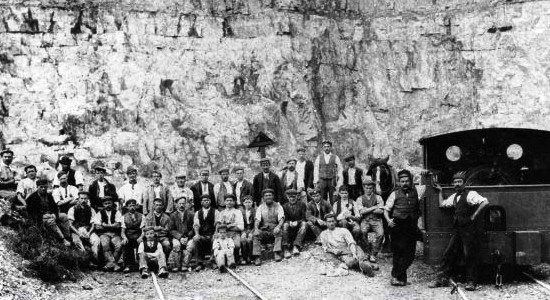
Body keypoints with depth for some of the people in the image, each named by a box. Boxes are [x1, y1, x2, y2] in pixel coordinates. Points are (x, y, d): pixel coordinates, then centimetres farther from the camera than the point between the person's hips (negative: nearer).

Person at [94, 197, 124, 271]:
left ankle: (110, 263, -21)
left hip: (115, 234, 1)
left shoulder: (117, 213, 13)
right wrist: (112, 226, -5)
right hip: (103, 234, -1)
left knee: (119, 245, -30)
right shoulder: (99, 214, 13)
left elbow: (118, 225, -1)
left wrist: (105, 225, -5)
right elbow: (97, 227, 2)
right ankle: (113, 263, -38)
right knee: (105, 244, -35)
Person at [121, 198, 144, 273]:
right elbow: (122, 231, 6)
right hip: (128, 237, 1)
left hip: (138, 237, 0)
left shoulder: (141, 216, 11)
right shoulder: (124, 217, 13)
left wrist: (140, 238, -18)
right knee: (125, 244, -33)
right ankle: (127, 265, -27)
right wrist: (124, 238, -17)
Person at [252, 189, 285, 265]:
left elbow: (281, 219, -6)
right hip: (264, 230, 1)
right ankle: (257, 257, -33)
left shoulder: (278, 207, 8)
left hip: (274, 230, -1)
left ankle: (277, 253, -38)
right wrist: (256, 228, -23)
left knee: (279, 232, -33)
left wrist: (278, 226, -29)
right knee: (256, 235, -28)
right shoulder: (260, 208, 12)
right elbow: (257, 219, -1)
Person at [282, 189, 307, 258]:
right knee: (285, 225, -31)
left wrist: (297, 222, -21)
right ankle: (286, 249, -37)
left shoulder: (302, 204, 3)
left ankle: (296, 246, -41)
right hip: (290, 226, 1)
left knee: (304, 224, -33)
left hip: (299, 224, -1)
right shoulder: (285, 206, 7)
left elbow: (304, 218, -2)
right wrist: (290, 222, -19)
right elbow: (285, 219, 4)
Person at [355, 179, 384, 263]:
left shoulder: (378, 198, 13)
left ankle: (373, 254, -16)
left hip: (376, 220, 0)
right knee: (363, 231, -33)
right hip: (365, 220, 0)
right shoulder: (360, 199, 13)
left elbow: (381, 211, -1)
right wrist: (374, 207, -4)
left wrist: (367, 210, -4)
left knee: (380, 234, -29)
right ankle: (368, 252, -17)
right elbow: (361, 211, -3)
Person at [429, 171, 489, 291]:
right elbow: (442, 204, 27)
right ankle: (442, 279, 11)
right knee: (449, 253, 6)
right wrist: (440, 191, 24)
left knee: (470, 255, -2)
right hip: (458, 229, 8)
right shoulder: (454, 196, 15)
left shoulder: (470, 194, -9)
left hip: (470, 229, -8)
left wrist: (474, 216, -19)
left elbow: (485, 202, -22)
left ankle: (471, 282, 6)